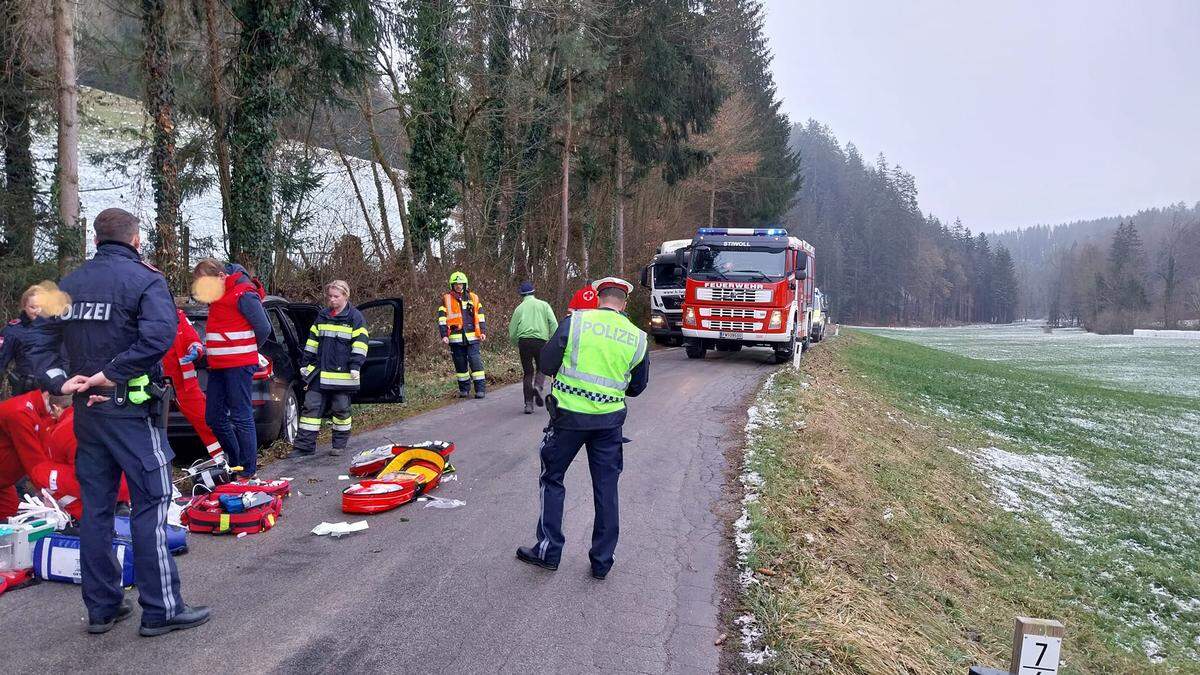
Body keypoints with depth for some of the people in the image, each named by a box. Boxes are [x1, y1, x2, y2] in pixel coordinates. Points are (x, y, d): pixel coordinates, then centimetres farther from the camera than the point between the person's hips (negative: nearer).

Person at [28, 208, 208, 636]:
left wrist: (59, 382, -2)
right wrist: (111, 374, -19)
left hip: (86, 410, 7)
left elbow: (41, 342, 9)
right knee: (150, 506, -1)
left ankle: (101, 608, 20)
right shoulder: (144, 279, -9)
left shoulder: (69, 284, 11)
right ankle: (161, 609, 3)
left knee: (96, 508, 12)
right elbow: (159, 335, -26)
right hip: (132, 410, -6)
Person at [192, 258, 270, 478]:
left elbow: (264, 328, -14)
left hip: (239, 365, -9)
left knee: (241, 418, -6)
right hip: (218, 365, 9)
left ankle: (248, 470, 1)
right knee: (214, 417, 11)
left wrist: (248, 352, 1)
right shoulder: (218, 295, 15)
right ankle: (235, 461, 23)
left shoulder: (244, 295, -13)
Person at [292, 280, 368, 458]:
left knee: (341, 408, 4)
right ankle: (305, 446, 4)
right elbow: (312, 340, 18)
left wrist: (355, 365, -14)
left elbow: (360, 343, -7)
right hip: (319, 372, 5)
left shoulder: (355, 317, -3)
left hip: (342, 374, -5)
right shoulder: (322, 316, 13)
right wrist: (305, 362, 14)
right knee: (311, 405, 1)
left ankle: (340, 444, 19)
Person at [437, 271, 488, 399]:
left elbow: (481, 316, 13)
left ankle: (480, 389, -4)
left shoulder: (473, 298, 10)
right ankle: (464, 389, 18)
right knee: (460, 364, 7)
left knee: (475, 361, -6)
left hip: (472, 337, 0)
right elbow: (442, 319, 2)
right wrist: (444, 335, -6)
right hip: (455, 338, 0)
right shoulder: (446, 300, 5)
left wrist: (483, 332, 5)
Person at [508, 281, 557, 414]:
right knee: (541, 368, 16)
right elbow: (554, 324, -2)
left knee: (527, 372, 9)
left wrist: (517, 345, 25)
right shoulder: (544, 305, 10)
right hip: (541, 340, -1)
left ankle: (528, 404, 3)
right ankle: (538, 386, -15)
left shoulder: (519, 308, 12)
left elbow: (512, 332, 10)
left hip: (524, 341, 1)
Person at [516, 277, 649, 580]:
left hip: (569, 416, -2)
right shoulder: (637, 338, -2)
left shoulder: (575, 322, -10)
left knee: (552, 479, 16)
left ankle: (548, 551, 18)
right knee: (606, 489, 12)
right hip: (610, 421, 2)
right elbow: (638, 386, 9)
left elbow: (546, 365, -5)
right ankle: (602, 561, 19)